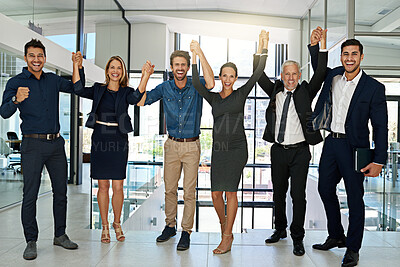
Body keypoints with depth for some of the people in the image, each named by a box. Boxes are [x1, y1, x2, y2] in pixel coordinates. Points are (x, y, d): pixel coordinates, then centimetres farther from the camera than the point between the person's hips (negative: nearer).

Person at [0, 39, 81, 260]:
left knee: (60, 192, 8)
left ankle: (60, 235, 21)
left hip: (56, 143, 4)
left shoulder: (53, 80, 12)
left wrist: (78, 67, 9)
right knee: (30, 194, -2)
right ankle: (31, 242, 10)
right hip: (33, 144, -4)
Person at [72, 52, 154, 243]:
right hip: (100, 139, 1)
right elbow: (79, 90, -6)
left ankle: (117, 224, 23)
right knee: (103, 186, 7)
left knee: (118, 186, 2)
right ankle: (105, 226, 21)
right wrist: (76, 66, -14)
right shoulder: (98, 90, 10)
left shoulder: (126, 92, 5)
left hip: (119, 140, -1)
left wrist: (145, 77, -30)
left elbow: (136, 98, -18)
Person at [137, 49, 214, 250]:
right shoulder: (165, 88, 5)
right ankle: (169, 226, 28)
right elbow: (141, 101, 0)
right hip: (172, 145, 3)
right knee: (169, 188, 12)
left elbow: (210, 83, -26)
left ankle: (186, 232, 13)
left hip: (192, 145, -3)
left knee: (189, 191, 1)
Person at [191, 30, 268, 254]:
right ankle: (225, 228, 27)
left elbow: (258, 73, -2)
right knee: (216, 194, 3)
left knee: (230, 191, -5)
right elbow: (197, 84, -4)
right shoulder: (213, 97, 11)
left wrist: (265, 46, -5)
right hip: (218, 149, 3)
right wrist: (196, 55, -8)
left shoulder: (241, 94, 6)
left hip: (237, 148, -3)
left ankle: (227, 239, 4)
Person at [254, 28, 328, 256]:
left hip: (299, 151, -2)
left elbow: (320, 74, -9)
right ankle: (280, 230, 31)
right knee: (279, 192, 14)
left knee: (298, 195, -1)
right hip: (278, 150, 3)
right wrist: (260, 49, -5)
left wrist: (323, 46, -16)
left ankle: (298, 238, 13)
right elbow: (259, 75, 3)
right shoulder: (275, 91, 7)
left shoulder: (305, 92, 2)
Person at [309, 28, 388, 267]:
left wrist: (379, 161, -15)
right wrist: (314, 45, 10)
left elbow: (380, 126, -9)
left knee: (355, 198, 4)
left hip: (354, 147, -5)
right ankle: (336, 236, 35)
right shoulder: (333, 76, 4)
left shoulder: (374, 87, -9)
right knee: (325, 188, 15)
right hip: (331, 142, 6)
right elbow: (318, 70, 27)